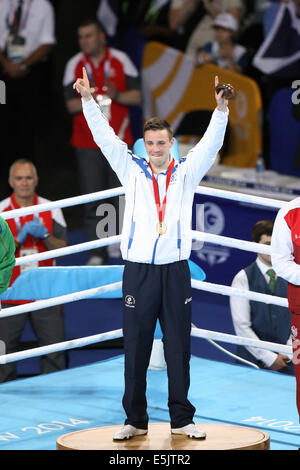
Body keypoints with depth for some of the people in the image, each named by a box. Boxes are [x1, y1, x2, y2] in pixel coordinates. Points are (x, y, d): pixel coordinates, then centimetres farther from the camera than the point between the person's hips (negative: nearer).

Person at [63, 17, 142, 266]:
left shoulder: (120, 60, 2)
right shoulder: (75, 65, 2)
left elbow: (136, 96, 2)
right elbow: (71, 104, -2)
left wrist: (117, 96, -17)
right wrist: (93, 100, -20)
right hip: (87, 143, 0)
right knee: (92, 199, -1)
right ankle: (97, 252, 4)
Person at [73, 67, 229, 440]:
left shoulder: (186, 172, 8)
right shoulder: (132, 170, 8)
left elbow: (211, 143, -3)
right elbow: (104, 136, 2)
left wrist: (221, 110, -19)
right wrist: (88, 100, -9)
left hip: (176, 270, 0)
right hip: (138, 270, 0)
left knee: (179, 348, 3)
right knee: (135, 347, 2)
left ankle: (182, 420, 9)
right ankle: (135, 420, 9)